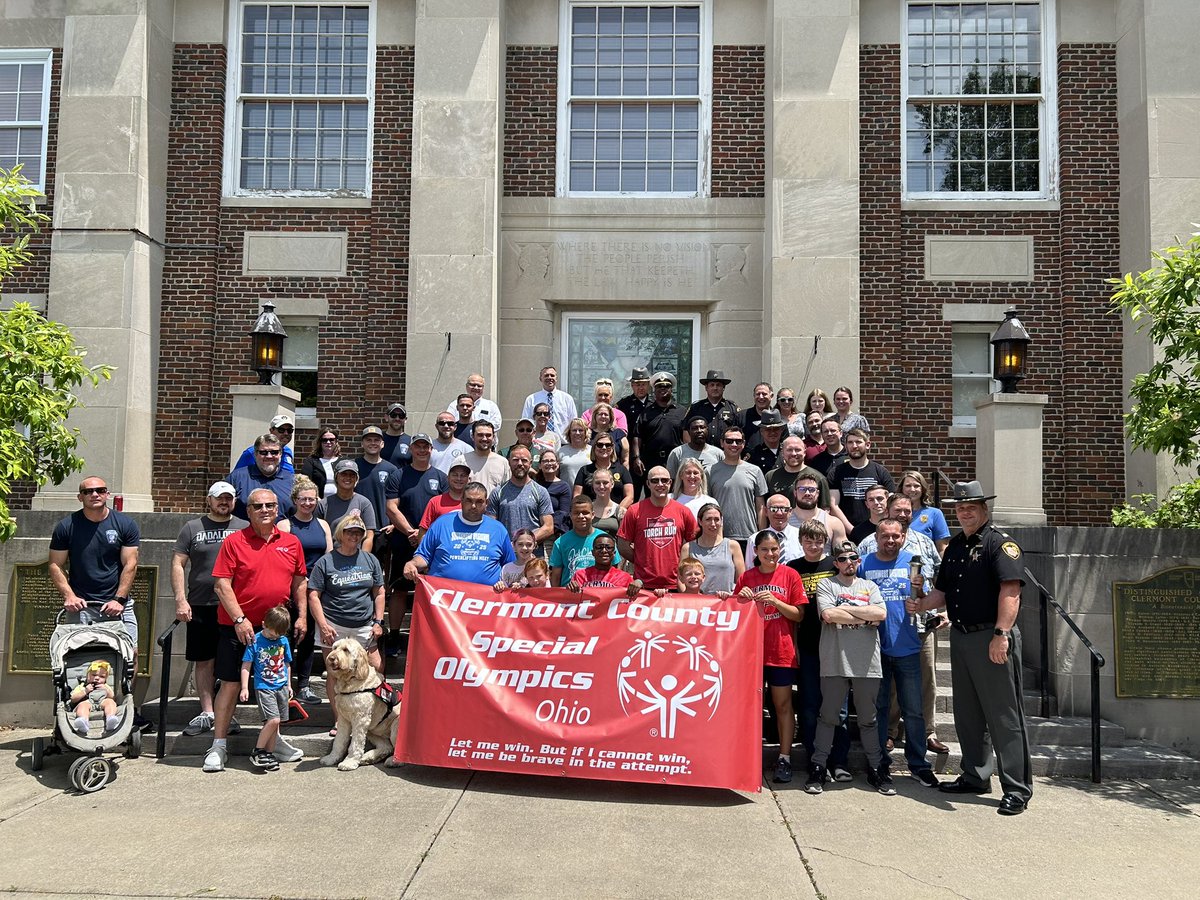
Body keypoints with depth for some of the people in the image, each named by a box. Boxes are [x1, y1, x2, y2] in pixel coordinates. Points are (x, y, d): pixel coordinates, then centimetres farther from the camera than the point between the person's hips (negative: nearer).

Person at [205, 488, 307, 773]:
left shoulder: (291, 543, 6)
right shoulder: (234, 541, -5)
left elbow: (299, 582, 12)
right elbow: (221, 585, -10)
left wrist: (302, 616, 4)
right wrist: (239, 619, -16)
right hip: (239, 626, -4)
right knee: (230, 683, 0)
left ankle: (273, 741, 27)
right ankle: (218, 746, 10)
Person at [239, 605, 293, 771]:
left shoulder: (283, 641, 5)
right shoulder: (255, 641, -8)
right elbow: (246, 666, -5)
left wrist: (289, 685, 18)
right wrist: (244, 688, -10)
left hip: (281, 687, 5)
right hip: (264, 687, -5)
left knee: (275, 723, 7)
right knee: (273, 720, -15)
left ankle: (269, 753, 18)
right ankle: (257, 752, 0)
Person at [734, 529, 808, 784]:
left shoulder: (790, 576, -1)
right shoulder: (746, 577, 5)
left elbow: (799, 615, -3)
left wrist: (775, 601, -17)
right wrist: (741, 599, -11)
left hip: (781, 651, -2)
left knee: (783, 705, 5)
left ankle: (784, 759, 11)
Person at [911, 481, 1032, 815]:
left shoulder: (1000, 542, -9)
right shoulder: (955, 545, 16)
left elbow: (1010, 590, -19)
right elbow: (942, 591, 20)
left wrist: (1001, 634, -27)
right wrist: (921, 605, 0)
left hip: (992, 639, -8)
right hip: (960, 637, 8)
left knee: (1004, 715, -3)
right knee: (967, 713, 16)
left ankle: (1017, 788, 4)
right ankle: (976, 776, 29)